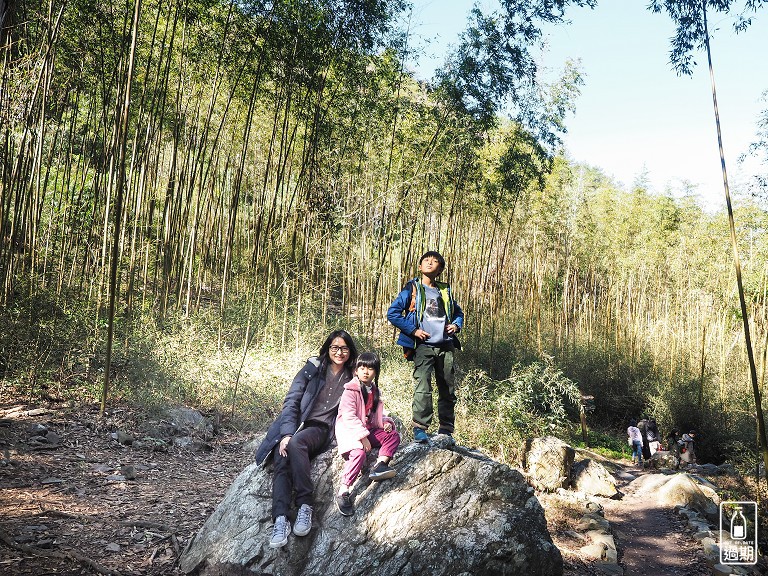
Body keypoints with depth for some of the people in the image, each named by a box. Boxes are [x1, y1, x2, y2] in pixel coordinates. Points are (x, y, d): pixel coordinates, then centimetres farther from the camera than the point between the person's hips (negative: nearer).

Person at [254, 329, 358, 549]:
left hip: (320, 429, -1)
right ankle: (280, 519, -37)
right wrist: (287, 434, -15)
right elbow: (291, 402, -1)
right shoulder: (312, 369, 6)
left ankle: (305, 505, -32)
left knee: (296, 443, -34)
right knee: (282, 458, -29)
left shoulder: (352, 380, 10)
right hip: (293, 425, 1)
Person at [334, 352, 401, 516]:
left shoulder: (375, 391, 13)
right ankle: (343, 493, -27)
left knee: (393, 435, -6)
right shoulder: (350, 390, -11)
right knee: (359, 453, -32)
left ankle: (380, 465, -22)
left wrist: (385, 422, 0)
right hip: (349, 430, -8)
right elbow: (349, 417, -19)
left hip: (368, 430, 8)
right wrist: (363, 437, -24)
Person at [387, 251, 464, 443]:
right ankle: (419, 429, -8)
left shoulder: (445, 291, 17)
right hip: (423, 346, -5)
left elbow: (458, 312, 31)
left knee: (448, 390, 7)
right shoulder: (412, 288, 3)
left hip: (446, 347, 5)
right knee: (423, 388, -15)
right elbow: (392, 313, -3)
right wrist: (413, 330, -9)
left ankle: (445, 431, 17)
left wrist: (457, 325, 9)